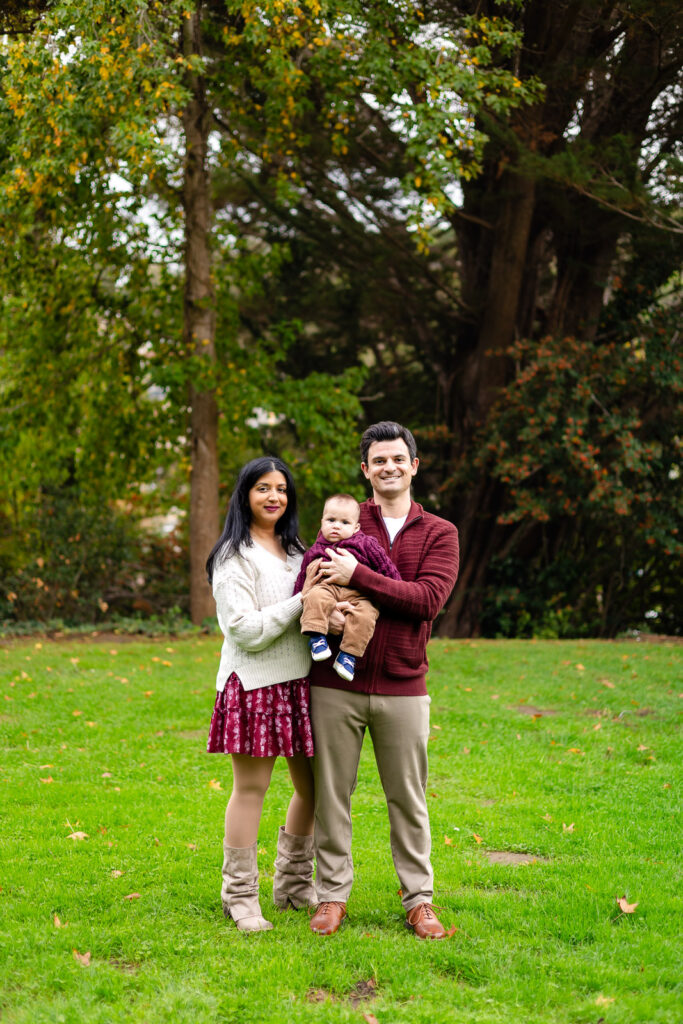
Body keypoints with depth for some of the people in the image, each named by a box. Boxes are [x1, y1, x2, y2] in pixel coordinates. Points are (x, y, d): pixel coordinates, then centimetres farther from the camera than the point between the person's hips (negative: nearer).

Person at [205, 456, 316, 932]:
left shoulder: (295, 551, 18)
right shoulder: (235, 557, -6)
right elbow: (246, 630, -14)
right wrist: (302, 602, -13)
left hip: (299, 679, 7)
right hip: (254, 683, -7)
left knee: (313, 785, 10)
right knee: (251, 787, -3)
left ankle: (294, 884, 25)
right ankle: (240, 897, 7)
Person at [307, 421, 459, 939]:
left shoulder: (439, 533, 5)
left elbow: (428, 600, -10)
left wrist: (358, 576, -16)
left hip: (403, 687, 0)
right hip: (336, 685, 0)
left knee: (408, 798, 7)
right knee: (332, 794, 5)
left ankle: (419, 900, 18)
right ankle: (333, 894, 17)